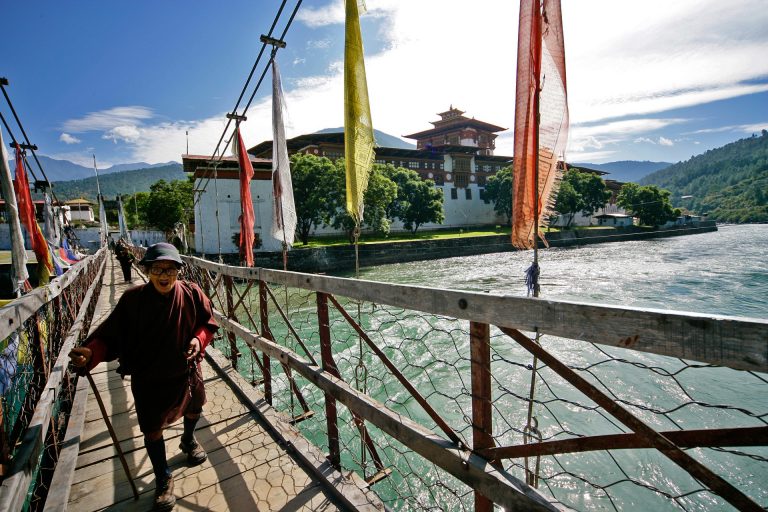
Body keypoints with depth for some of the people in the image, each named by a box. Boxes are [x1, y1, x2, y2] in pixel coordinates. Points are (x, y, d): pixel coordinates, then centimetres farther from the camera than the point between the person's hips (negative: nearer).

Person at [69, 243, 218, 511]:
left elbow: (208, 322, -3)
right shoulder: (133, 299, -19)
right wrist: (91, 352, -33)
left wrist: (199, 340, -21)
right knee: (152, 430, 9)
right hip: (148, 379, -2)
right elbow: (111, 334, -16)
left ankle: (188, 441, 62)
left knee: (194, 409, 26)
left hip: (187, 371, 2)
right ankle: (163, 478, 36)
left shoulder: (191, 293, -15)